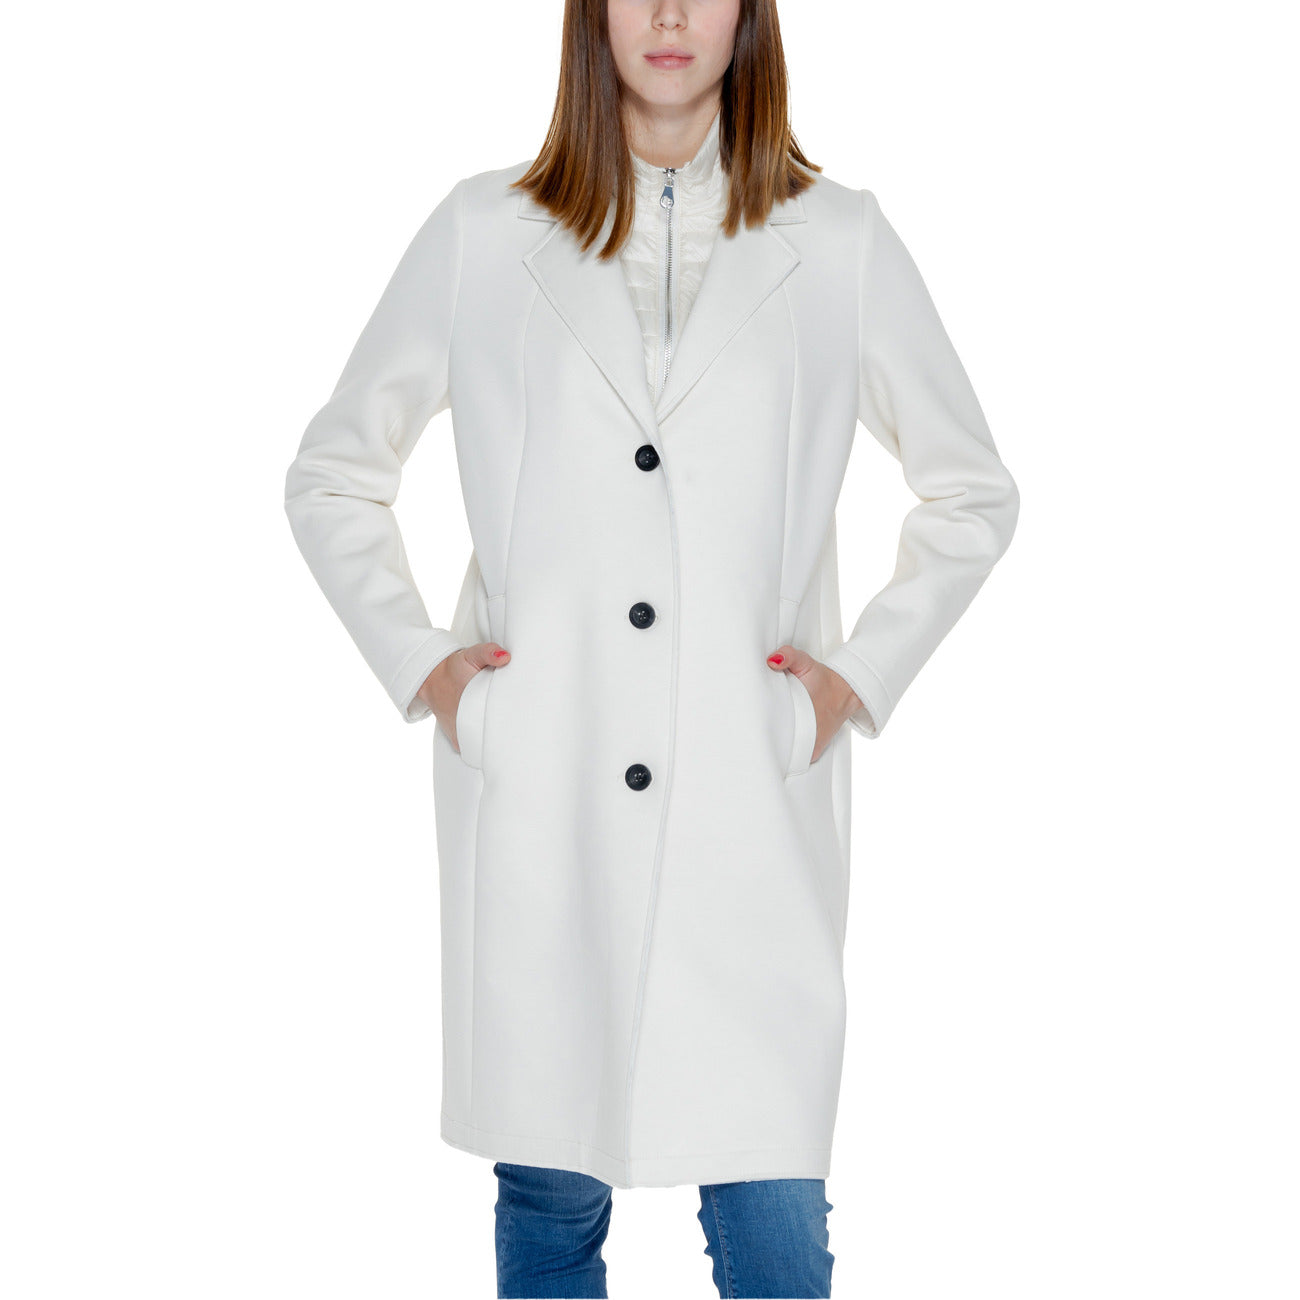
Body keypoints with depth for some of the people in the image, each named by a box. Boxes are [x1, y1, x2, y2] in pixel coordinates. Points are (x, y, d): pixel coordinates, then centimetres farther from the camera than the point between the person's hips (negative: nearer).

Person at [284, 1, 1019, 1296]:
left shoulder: (840, 243, 6)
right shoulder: (484, 233, 6)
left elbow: (972, 490, 16)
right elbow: (331, 475, 15)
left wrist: (864, 673, 5)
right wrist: (416, 661, 4)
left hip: (756, 799, 0)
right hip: (539, 799, 1)